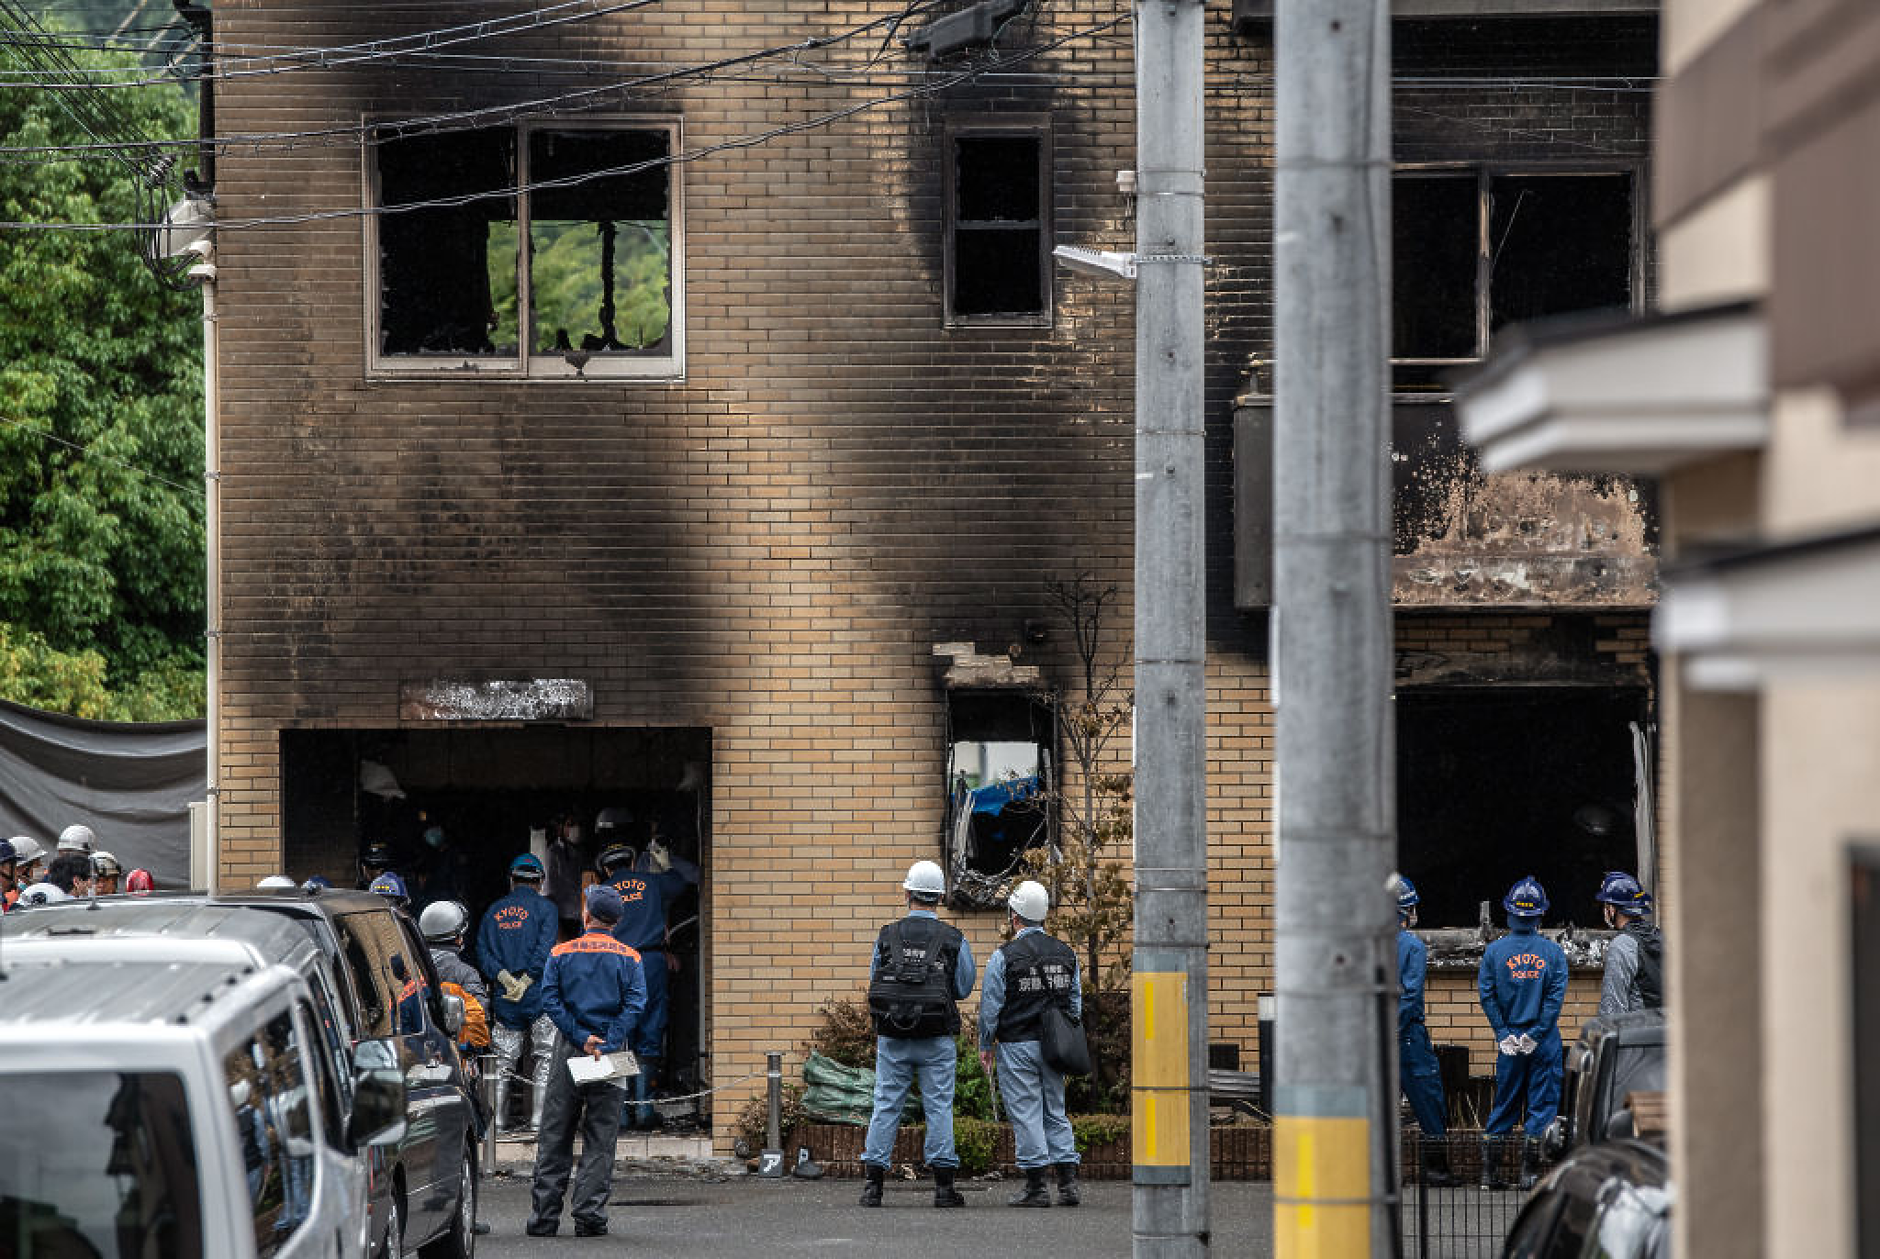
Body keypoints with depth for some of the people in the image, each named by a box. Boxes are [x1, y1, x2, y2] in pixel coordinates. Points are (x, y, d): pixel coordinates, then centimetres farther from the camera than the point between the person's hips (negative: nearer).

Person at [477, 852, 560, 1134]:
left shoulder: (494, 911, 10)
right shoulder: (544, 907, -1)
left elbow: (483, 952, 1)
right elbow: (544, 949, -12)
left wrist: (504, 978, -7)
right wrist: (525, 982, -12)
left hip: (505, 999, 3)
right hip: (539, 995, -3)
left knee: (504, 1058, 9)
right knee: (545, 1057, 5)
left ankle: (498, 1115, 6)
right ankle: (539, 1114, 0)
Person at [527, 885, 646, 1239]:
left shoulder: (561, 953, 5)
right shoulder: (627, 958, 3)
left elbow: (550, 1000, -5)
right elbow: (635, 1004, -9)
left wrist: (581, 1037, -8)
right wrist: (608, 1046, -13)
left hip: (569, 1050, 1)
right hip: (610, 1054, 0)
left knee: (555, 1137, 6)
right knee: (600, 1138, 3)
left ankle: (544, 1216, 4)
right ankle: (589, 1216, -3)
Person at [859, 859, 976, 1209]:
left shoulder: (886, 937, -1)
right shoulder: (954, 940, -3)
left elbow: (874, 981, 8)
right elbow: (964, 989, 6)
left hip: (892, 1039, 1)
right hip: (937, 1040, -1)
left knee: (886, 1106, 6)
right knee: (939, 1107, 4)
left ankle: (873, 1183, 4)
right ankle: (943, 1185, 1)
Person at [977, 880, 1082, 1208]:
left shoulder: (1004, 958, -11)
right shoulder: (1066, 954, 5)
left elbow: (990, 1007, -7)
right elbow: (1075, 1005, 12)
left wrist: (985, 1046, 6)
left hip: (1016, 1048, -5)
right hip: (1052, 1047, 5)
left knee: (1025, 1115, -1)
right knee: (1056, 1113, 11)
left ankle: (1036, 1187, -2)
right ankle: (1068, 1181, 5)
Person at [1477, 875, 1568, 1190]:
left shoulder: (1494, 951, -2)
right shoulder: (1553, 952, -4)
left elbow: (1487, 995, -5)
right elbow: (1556, 995, -9)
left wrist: (1504, 1034, -3)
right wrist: (1536, 1034, -8)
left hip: (1509, 1038, 2)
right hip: (1545, 1041, -2)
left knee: (1503, 1104, 11)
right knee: (1542, 1104, 5)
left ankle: (1489, 1171, 10)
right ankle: (1530, 1172, 1)